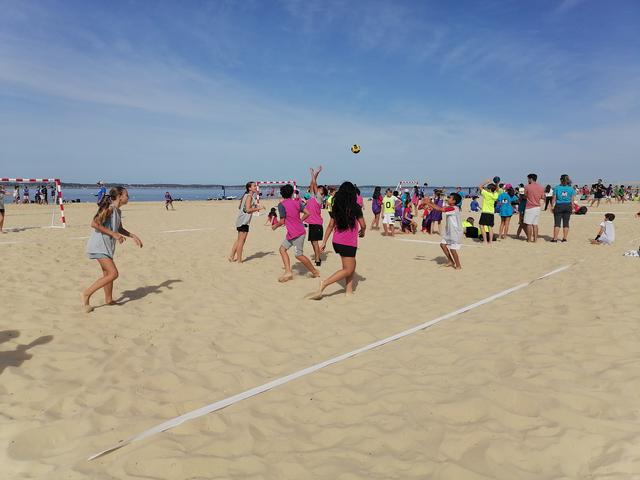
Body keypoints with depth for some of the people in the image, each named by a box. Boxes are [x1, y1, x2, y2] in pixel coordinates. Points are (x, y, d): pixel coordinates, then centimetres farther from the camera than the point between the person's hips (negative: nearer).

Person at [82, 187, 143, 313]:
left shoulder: (118, 211, 13)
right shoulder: (109, 208, -15)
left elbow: (120, 229, 26)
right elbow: (94, 224, -23)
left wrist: (133, 236, 18)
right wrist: (113, 234, -22)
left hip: (106, 246, 10)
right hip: (99, 246, -10)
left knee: (108, 274, 19)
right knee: (113, 274, -14)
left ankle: (108, 300, 32)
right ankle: (87, 294, -5)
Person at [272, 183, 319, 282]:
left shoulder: (281, 205, -13)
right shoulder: (297, 202, 5)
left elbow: (282, 222, -13)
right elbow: (307, 213, 2)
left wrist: (275, 226, 8)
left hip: (297, 233, -8)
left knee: (299, 255, 0)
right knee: (282, 248, 12)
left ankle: (315, 272, 13)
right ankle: (288, 272, 4)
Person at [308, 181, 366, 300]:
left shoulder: (336, 207, 5)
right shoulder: (355, 207, -10)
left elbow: (331, 225, 7)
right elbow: (363, 225, -3)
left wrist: (324, 242, 11)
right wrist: (362, 232, 19)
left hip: (337, 242, 7)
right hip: (349, 244, -6)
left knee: (351, 265, 19)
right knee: (348, 270, 1)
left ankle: (349, 290, 16)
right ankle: (323, 284, -12)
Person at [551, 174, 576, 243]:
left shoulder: (556, 187, -4)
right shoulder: (571, 188, 2)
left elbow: (554, 198, -4)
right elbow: (572, 200, 1)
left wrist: (552, 206, 3)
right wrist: (572, 208, 10)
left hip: (559, 206, -2)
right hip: (568, 206, 2)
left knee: (557, 223, -1)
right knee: (566, 223, 8)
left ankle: (555, 238, -3)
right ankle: (564, 238, 11)